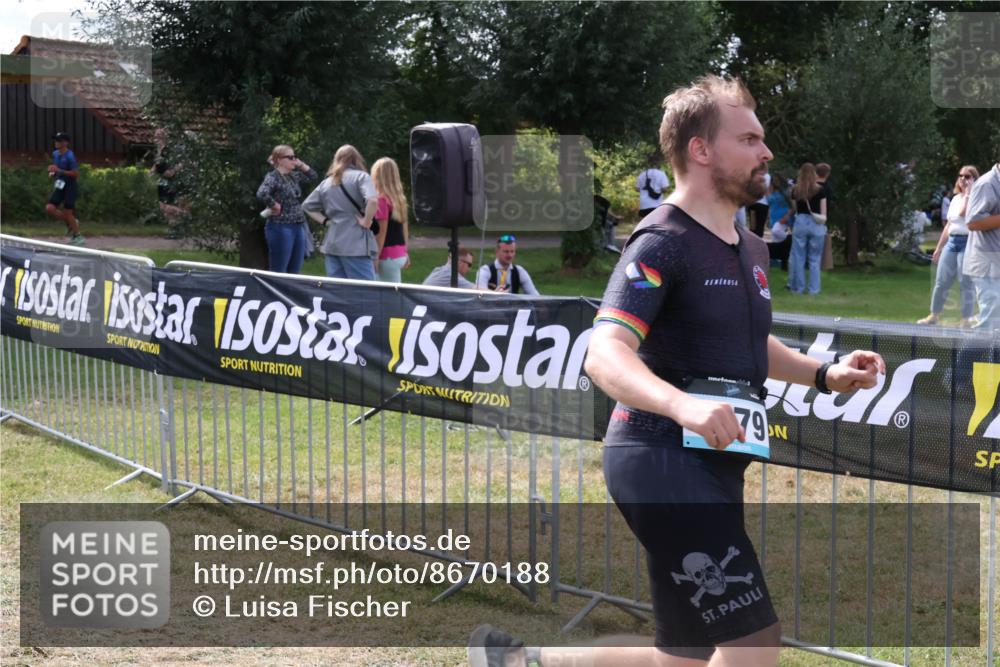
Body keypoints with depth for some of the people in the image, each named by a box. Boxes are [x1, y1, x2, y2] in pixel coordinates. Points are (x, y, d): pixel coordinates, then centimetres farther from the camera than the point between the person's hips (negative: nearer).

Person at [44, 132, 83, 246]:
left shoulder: (70, 156, -17)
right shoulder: (55, 154, 7)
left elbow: (76, 173, -21)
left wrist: (59, 170, -25)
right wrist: (52, 172, 3)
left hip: (69, 187, -7)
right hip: (59, 186, 7)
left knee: (67, 212, -4)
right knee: (49, 209, -4)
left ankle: (78, 236, 14)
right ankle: (71, 223, 17)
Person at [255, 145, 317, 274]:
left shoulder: (294, 176, 12)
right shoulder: (273, 177, -13)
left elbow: (313, 176, 24)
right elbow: (262, 193, -30)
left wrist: (301, 164, 10)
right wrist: (275, 206, -17)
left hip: (298, 227, 8)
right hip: (281, 228, -8)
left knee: (294, 272, 12)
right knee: (278, 273, -4)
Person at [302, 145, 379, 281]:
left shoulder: (327, 182, 16)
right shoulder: (360, 176, -2)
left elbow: (307, 206, 24)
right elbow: (372, 200, -20)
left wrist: (325, 220, 15)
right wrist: (367, 222, -8)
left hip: (331, 244, 6)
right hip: (356, 244, -6)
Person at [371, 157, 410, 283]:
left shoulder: (382, 200, -13)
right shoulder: (399, 198, 9)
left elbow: (382, 231, -15)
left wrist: (375, 257, -13)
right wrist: (405, 252, 21)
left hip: (388, 256, -8)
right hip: (400, 254, 8)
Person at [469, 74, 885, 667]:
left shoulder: (751, 248, 16)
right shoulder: (663, 243, -13)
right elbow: (605, 354, -25)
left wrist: (824, 374, 15)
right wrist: (681, 404, -44)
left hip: (712, 467, 9)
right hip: (662, 462, -9)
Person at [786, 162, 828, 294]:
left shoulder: (795, 190, 2)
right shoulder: (820, 190, -3)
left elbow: (795, 208, 10)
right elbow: (823, 211, 1)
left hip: (800, 223, 1)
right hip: (816, 224, -1)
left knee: (798, 258, 7)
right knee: (814, 259, 6)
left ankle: (798, 287, 10)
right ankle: (814, 288, 5)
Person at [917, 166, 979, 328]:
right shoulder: (955, 199, 18)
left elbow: (963, 212, -25)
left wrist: (968, 191, -16)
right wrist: (938, 247, 22)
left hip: (968, 242, -7)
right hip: (951, 242, 7)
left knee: (966, 283, -4)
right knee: (941, 281, 7)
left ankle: (967, 319, 2)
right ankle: (934, 315, 17)